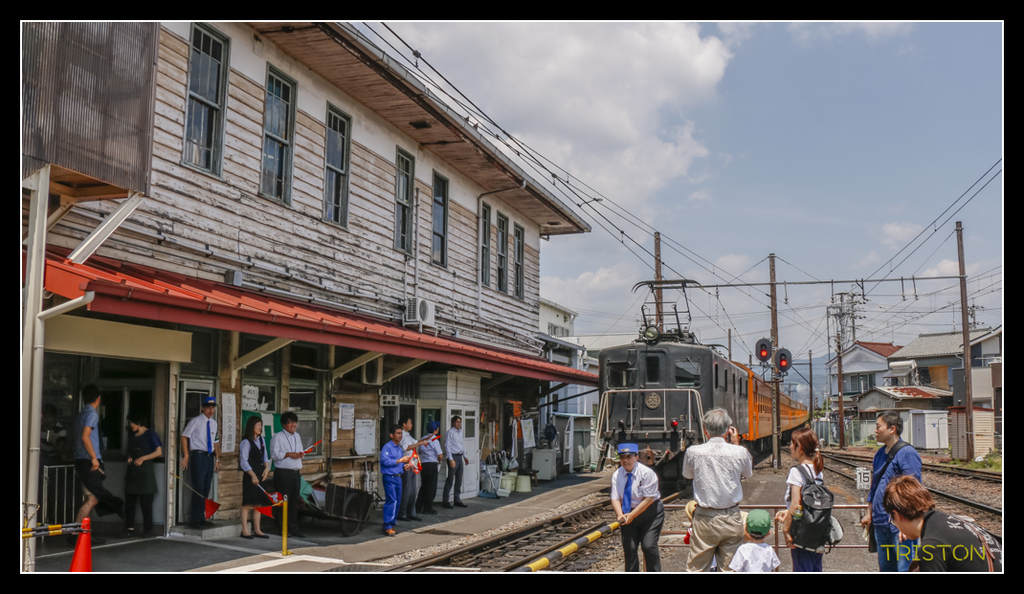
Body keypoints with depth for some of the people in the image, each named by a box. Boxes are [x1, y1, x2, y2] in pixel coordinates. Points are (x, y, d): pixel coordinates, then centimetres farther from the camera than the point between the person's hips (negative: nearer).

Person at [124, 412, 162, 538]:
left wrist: (142, 458, -13)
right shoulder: (131, 436, 19)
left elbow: (159, 452, -7)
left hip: (145, 471, -7)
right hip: (132, 471, 7)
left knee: (146, 503, -5)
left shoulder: (150, 435, -2)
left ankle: (148, 530, 0)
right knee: (129, 502, 2)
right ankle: (130, 529, 6)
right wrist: (129, 458, 7)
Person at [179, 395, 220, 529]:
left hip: (210, 457, 6)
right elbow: (184, 436, -6)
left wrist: (217, 459, 16)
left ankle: (202, 517, 17)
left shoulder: (213, 423, 13)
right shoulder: (196, 421, -6)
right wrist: (186, 456, -10)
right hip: (198, 456, -6)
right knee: (198, 488, -7)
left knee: (206, 489, 9)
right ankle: (195, 519, 0)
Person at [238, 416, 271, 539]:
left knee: (259, 502, 9)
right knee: (248, 503, -4)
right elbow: (243, 462, -13)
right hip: (249, 475, -7)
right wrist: (253, 475, -18)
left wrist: (267, 468, -1)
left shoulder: (262, 440, 12)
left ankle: (257, 530, 15)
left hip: (261, 475, 7)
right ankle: (245, 530, 3)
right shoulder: (246, 442, -10)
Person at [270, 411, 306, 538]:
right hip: (283, 473, -6)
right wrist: (289, 454, -15)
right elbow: (274, 454, -11)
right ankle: (284, 529, 3)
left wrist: (301, 454, 3)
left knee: (294, 500, 7)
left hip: (296, 472, 7)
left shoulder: (297, 436, 18)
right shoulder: (278, 437, -4)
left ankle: (293, 529, 11)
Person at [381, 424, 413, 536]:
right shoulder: (387, 447, -7)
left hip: (398, 477, 8)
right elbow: (385, 461, -19)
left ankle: (392, 524, 18)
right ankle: (388, 526, -11)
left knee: (397, 501, 9)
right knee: (392, 500, -13)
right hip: (389, 477, -8)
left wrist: (405, 466, 5)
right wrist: (400, 460, -19)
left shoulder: (400, 449, 18)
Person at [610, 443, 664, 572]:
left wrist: (631, 515, -23)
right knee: (629, 548, -1)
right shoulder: (617, 475, -3)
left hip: (650, 514, -4)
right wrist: (620, 515, -25)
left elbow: (648, 499, -19)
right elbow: (615, 498, -7)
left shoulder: (647, 473, -18)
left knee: (648, 546, -13)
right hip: (629, 515, 4)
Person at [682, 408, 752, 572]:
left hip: (704, 519, -1)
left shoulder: (693, 452, -10)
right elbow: (748, 473, 12)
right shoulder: (739, 452, -10)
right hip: (732, 519, 1)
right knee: (731, 569, 9)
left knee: (696, 568, 9)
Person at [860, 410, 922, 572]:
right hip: (880, 523, 9)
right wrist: (870, 513, 21)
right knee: (885, 568, 16)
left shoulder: (907, 453, -13)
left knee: (905, 568, -6)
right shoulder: (880, 454, 13)